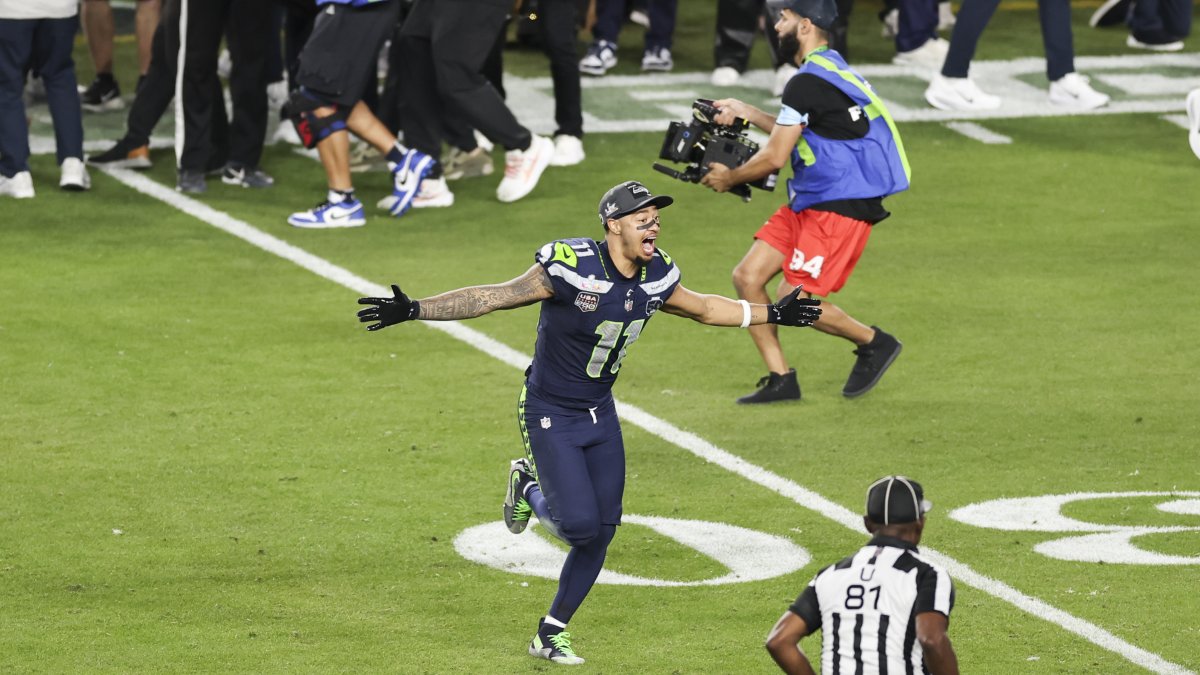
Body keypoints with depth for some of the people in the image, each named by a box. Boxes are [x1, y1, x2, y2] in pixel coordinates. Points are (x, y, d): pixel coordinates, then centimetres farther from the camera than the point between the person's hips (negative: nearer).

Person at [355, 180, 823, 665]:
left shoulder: (655, 278, -5)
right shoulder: (571, 269, -25)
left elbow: (704, 309, 16)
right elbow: (491, 298, -23)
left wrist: (773, 315, 21)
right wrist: (413, 311, -29)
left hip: (600, 415, 6)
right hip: (551, 415, -6)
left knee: (601, 532, 3)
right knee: (580, 526, -15)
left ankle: (551, 634, 20)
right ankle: (529, 489, 18)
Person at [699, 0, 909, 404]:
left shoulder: (807, 83, -18)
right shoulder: (829, 69, 14)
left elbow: (774, 157, -16)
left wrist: (729, 178, 1)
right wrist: (748, 113, 24)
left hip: (840, 209, -10)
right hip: (809, 204, 10)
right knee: (747, 276, 3)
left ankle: (874, 343, 9)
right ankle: (780, 380, 7)